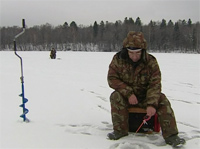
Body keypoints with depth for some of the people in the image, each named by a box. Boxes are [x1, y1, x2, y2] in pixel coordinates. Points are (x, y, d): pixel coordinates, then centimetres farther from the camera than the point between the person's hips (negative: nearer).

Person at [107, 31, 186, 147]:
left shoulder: (151, 62, -13)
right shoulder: (118, 59, -12)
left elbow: (155, 84, -16)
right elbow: (112, 79, -13)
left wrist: (152, 104, -32)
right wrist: (128, 93, -26)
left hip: (145, 96, 0)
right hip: (125, 95, 0)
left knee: (162, 100, -24)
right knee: (116, 96, -31)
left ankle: (171, 135, -20)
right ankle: (120, 130, -20)